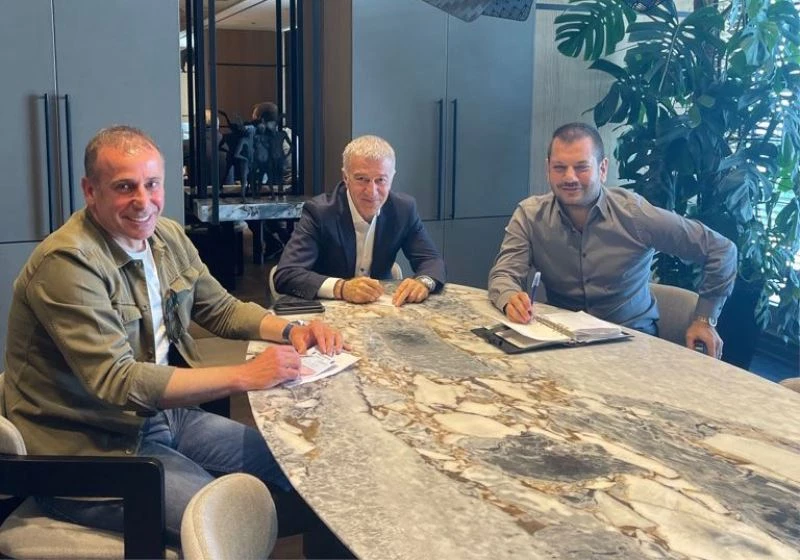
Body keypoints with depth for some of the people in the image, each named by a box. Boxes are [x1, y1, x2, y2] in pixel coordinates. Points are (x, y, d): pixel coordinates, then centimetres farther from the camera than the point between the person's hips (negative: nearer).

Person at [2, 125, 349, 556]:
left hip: (163, 414, 8)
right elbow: (117, 382, -28)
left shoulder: (168, 237, 3)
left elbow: (221, 309, 14)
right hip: (91, 449, -8)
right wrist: (244, 376, -30)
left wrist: (291, 330, -5)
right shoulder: (67, 262, -22)